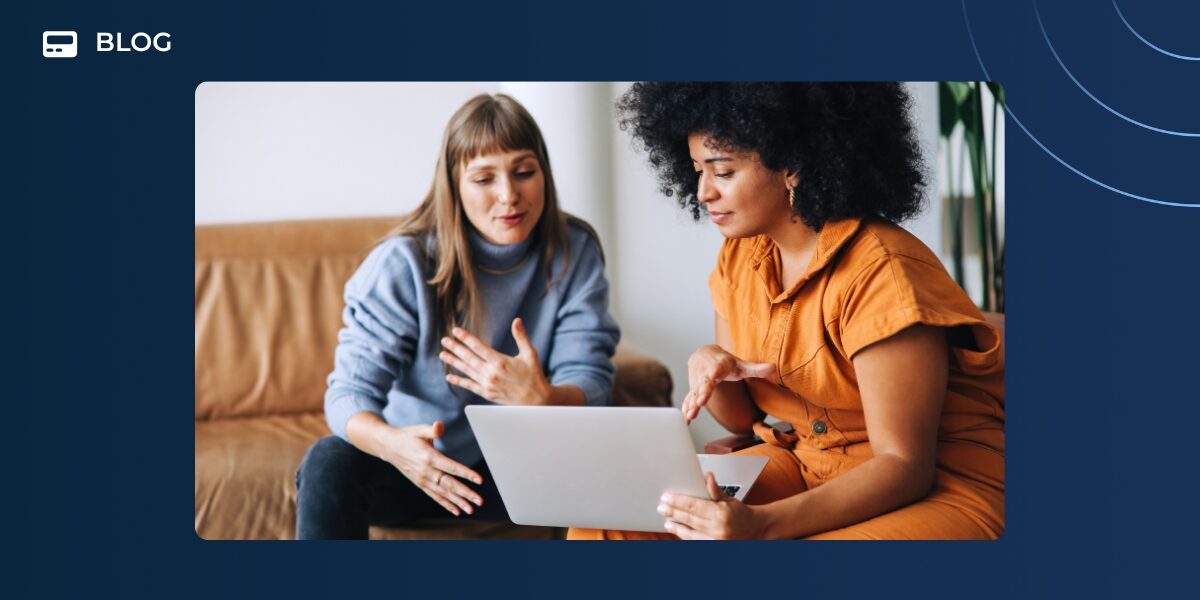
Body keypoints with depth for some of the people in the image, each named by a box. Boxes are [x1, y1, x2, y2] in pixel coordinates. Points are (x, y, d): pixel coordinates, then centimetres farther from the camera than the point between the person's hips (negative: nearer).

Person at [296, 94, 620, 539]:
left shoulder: (574, 254, -7)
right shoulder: (404, 263, -14)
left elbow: (590, 386, -13)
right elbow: (350, 390, -19)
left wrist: (541, 398, -40)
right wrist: (390, 442, -45)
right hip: (414, 462, -1)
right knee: (328, 463, -32)